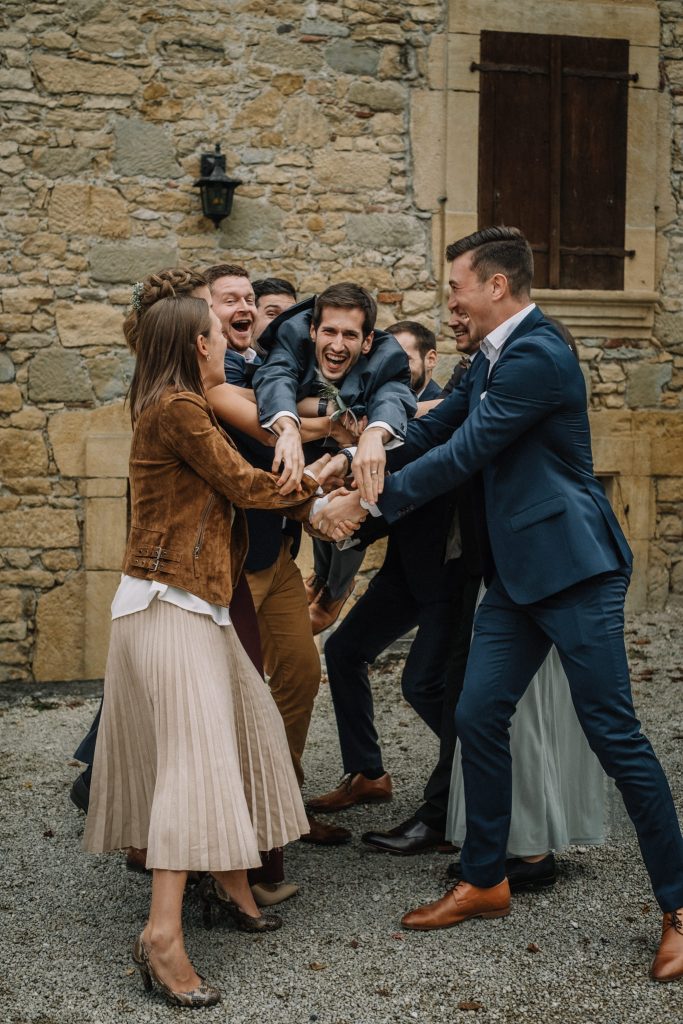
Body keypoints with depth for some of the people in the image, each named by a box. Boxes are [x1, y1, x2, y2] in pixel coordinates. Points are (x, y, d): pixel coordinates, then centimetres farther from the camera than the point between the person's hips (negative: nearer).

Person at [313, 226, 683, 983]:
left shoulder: (537, 356, -18)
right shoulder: (495, 358, 12)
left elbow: (463, 454, -20)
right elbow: (436, 427, 16)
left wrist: (366, 503, -13)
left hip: (573, 567, -9)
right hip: (520, 572, 9)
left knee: (613, 733, -4)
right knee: (479, 718, 9)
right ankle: (484, 882, 23)